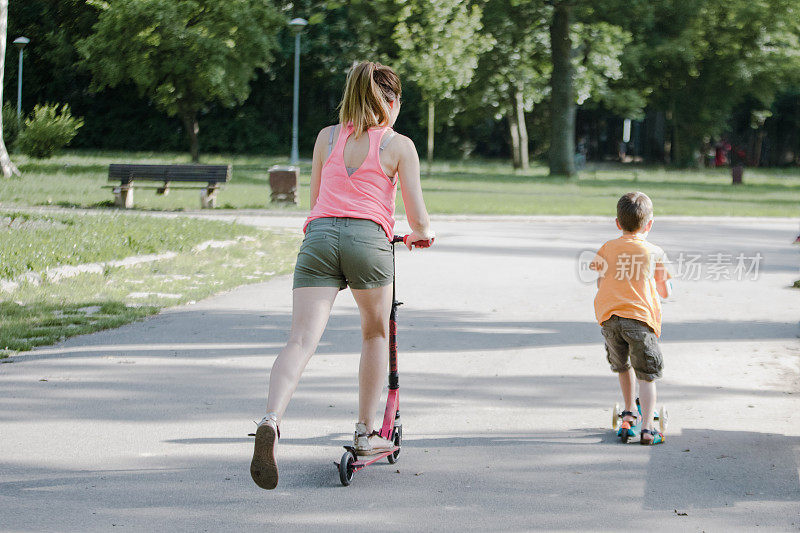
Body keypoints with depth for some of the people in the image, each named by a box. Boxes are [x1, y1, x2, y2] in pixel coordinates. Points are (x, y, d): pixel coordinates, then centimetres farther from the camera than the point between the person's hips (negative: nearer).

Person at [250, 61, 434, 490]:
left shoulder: (327, 137, 20)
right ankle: (365, 434, 27)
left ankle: (271, 421, -34)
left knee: (301, 341, -9)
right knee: (376, 334, 22)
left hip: (319, 235, 2)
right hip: (368, 238, -2)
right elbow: (418, 219, 8)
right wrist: (423, 235, 31)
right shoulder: (399, 145, 9)